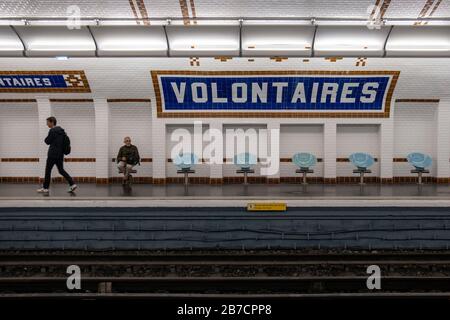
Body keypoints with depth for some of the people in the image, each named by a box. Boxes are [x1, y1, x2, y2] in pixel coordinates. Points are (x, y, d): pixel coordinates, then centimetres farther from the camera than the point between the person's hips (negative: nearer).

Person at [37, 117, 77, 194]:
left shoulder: (52, 131, -12)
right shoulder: (61, 131, 14)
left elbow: (47, 141, -9)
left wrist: (46, 139, 10)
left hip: (52, 154, -8)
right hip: (60, 155, 8)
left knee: (48, 171, 2)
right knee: (61, 170, 10)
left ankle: (45, 188, 8)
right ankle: (72, 184, -2)